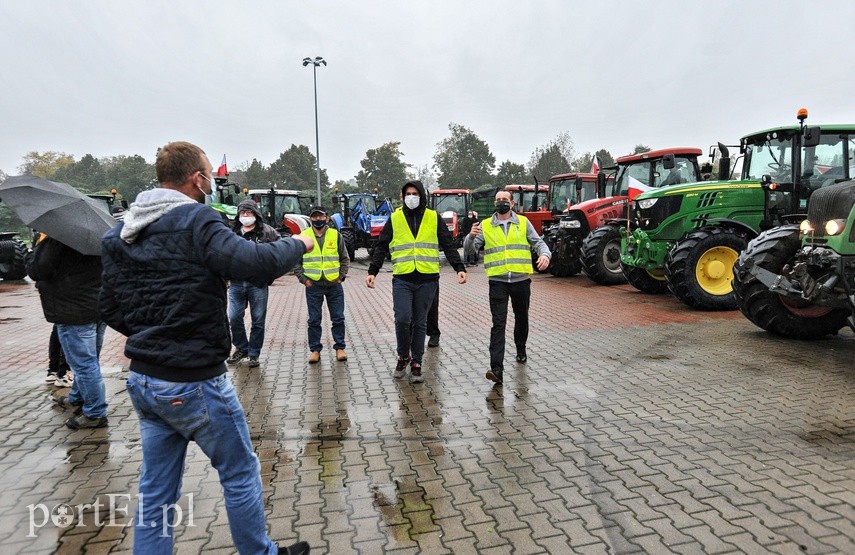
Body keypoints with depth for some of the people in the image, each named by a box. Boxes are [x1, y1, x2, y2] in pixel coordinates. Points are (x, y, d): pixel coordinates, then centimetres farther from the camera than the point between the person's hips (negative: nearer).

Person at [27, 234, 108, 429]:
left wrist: (42, 243, 0)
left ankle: (95, 413, 4)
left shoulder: (56, 240, -16)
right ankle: (77, 399, 40)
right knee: (86, 362, 22)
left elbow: (35, 272, -15)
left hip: (75, 314, -9)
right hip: (100, 308, 9)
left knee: (84, 364, -2)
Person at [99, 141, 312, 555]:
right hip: (194, 383, -7)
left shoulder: (119, 233, 6)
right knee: (241, 474, 12)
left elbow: (112, 310, 9)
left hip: (142, 380, 7)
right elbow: (255, 263, -30)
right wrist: (297, 244, -12)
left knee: (155, 488, 17)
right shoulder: (196, 221, -17)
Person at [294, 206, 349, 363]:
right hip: (313, 285, -1)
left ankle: (339, 347, 19)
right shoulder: (303, 237, 1)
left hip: (334, 284, 1)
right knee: (314, 320, 6)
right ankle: (315, 349, 17)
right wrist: (303, 279, -3)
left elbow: (345, 259, 10)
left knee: (338, 318, 7)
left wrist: (341, 276, 1)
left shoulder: (336, 235, 4)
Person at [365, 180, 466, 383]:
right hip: (402, 279, 0)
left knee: (419, 323, 7)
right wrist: (372, 271, 0)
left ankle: (416, 363, 19)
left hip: (427, 280, 1)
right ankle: (403, 356, 14)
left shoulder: (434, 218, 7)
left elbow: (449, 246, 5)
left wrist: (459, 268, -7)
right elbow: (382, 247, 9)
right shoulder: (395, 218, 7)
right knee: (402, 319, -11)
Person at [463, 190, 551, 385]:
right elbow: (469, 249, -1)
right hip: (497, 282, -2)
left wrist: (545, 254, -19)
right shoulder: (485, 225, 4)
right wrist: (471, 236, -23)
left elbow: (538, 242, 4)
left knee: (521, 319, 19)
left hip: (521, 281, 2)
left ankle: (521, 350, 44)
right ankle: (496, 368, -13)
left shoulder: (523, 222, 6)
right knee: (498, 324, -8)